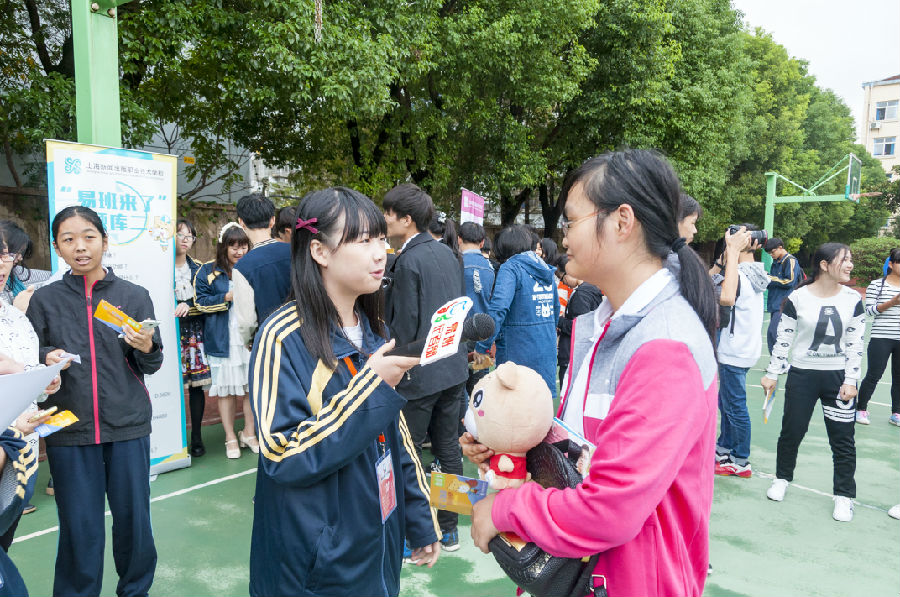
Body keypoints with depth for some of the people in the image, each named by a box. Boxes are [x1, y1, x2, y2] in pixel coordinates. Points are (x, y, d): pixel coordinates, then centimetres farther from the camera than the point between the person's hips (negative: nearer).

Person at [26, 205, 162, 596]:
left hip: (127, 426, 0)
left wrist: (147, 349, -17)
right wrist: (48, 359, -12)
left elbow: (151, 366, 5)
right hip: (69, 429, 0)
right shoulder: (44, 300, 4)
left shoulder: (134, 296, 3)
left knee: (133, 516, 8)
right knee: (79, 525, 7)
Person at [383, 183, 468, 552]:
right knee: (448, 450, 15)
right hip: (454, 368, 8)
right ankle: (448, 529, 27)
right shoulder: (447, 253, 8)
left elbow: (404, 324, -18)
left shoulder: (408, 261, -16)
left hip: (420, 374, -8)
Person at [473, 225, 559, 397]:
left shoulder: (510, 268, -10)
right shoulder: (546, 270, 12)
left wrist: (482, 347, -17)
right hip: (547, 354, 7)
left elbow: (497, 309, -22)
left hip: (518, 353, -7)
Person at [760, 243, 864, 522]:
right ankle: (782, 478, 31)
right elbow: (783, 339, -2)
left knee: (843, 437, 4)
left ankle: (844, 496, 19)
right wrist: (772, 374, -1)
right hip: (801, 374, -1)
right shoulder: (797, 298, -9)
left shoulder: (853, 299, -3)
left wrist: (850, 381, -4)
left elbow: (855, 344, 0)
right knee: (792, 430, 8)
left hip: (839, 376, 2)